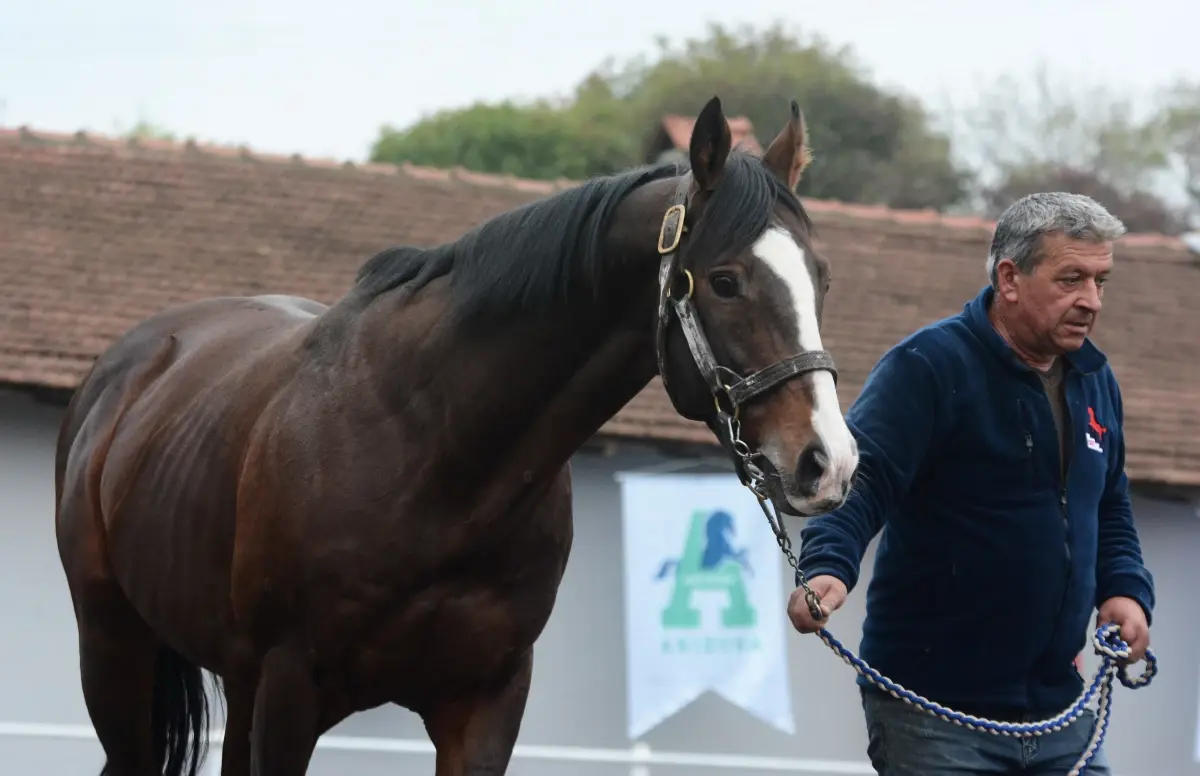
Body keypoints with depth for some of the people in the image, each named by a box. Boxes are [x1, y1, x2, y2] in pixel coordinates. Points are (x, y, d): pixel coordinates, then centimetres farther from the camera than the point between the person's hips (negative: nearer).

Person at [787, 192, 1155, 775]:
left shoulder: (1096, 381, 13)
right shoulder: (929, 366, -11)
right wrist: (828, 566, -41)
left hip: (1057, 702, 7)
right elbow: (861, 478, -23)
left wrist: (1126, 590, 7)